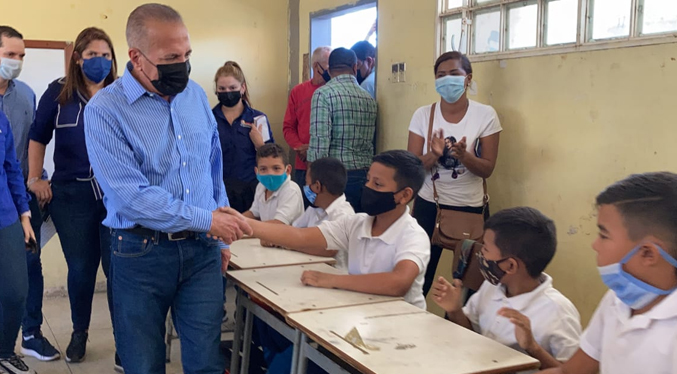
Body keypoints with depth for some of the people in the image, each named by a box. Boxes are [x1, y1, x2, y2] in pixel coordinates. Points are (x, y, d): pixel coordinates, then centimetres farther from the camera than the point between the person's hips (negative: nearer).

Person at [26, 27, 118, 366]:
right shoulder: (58, 93, 3)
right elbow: (38, 136, 10)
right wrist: (34, 178, 3)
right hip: (71, 195, 1)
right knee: (80, 268, 10)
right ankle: (79, 332, 32)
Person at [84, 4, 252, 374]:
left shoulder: (196, 95, 5)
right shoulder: (104, 110, -12)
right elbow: (131, 194, -20)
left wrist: (220, 236, 13)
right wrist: (207, 219, -20)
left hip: (201, 249, 4)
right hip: (140, 254, -3)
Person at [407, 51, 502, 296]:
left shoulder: (485, 115, -4)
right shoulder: (423, 115, -1)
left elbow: (487, 170, -5)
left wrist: (463, 155, -25)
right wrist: (433, 156, -23)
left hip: (471, 208, -1)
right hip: (428, 206, 1)